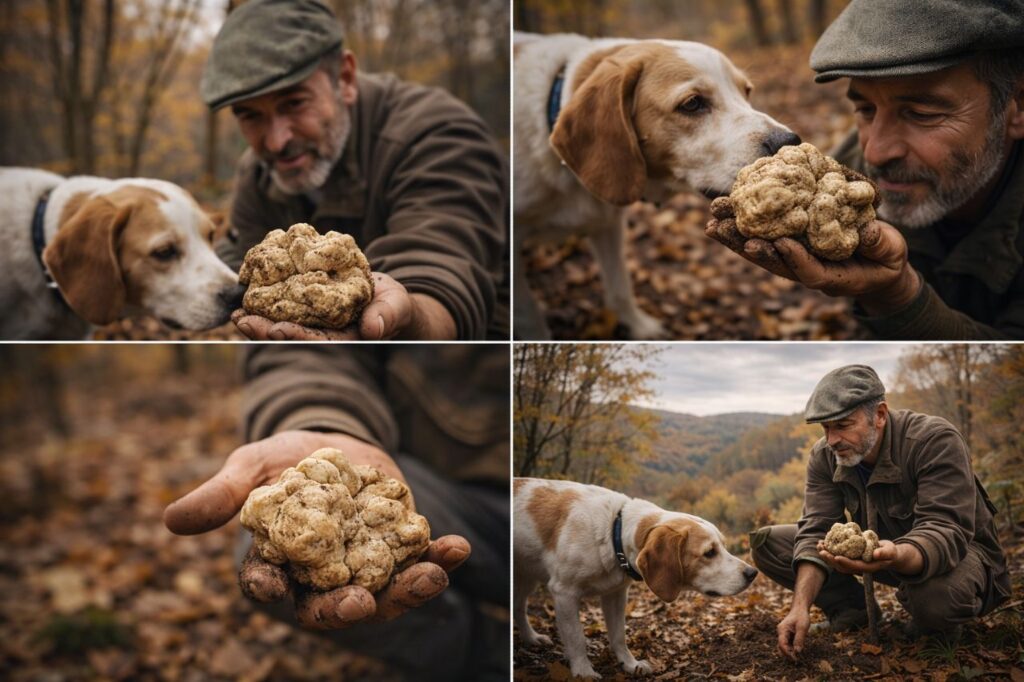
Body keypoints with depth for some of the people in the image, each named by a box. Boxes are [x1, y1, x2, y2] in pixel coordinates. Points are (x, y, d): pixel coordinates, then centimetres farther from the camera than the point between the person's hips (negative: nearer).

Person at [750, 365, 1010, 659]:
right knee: (766, 543, -10)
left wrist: (896, 556, -60)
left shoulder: (936, 440, -28)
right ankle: (852, 612, 4)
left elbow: (945, 531, -37)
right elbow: (815, 531, -18)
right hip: (873, 546, 5)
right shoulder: (824, 455, -11)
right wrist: (801, 607, -33)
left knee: (939, 593, -44)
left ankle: (932, 627, -5)